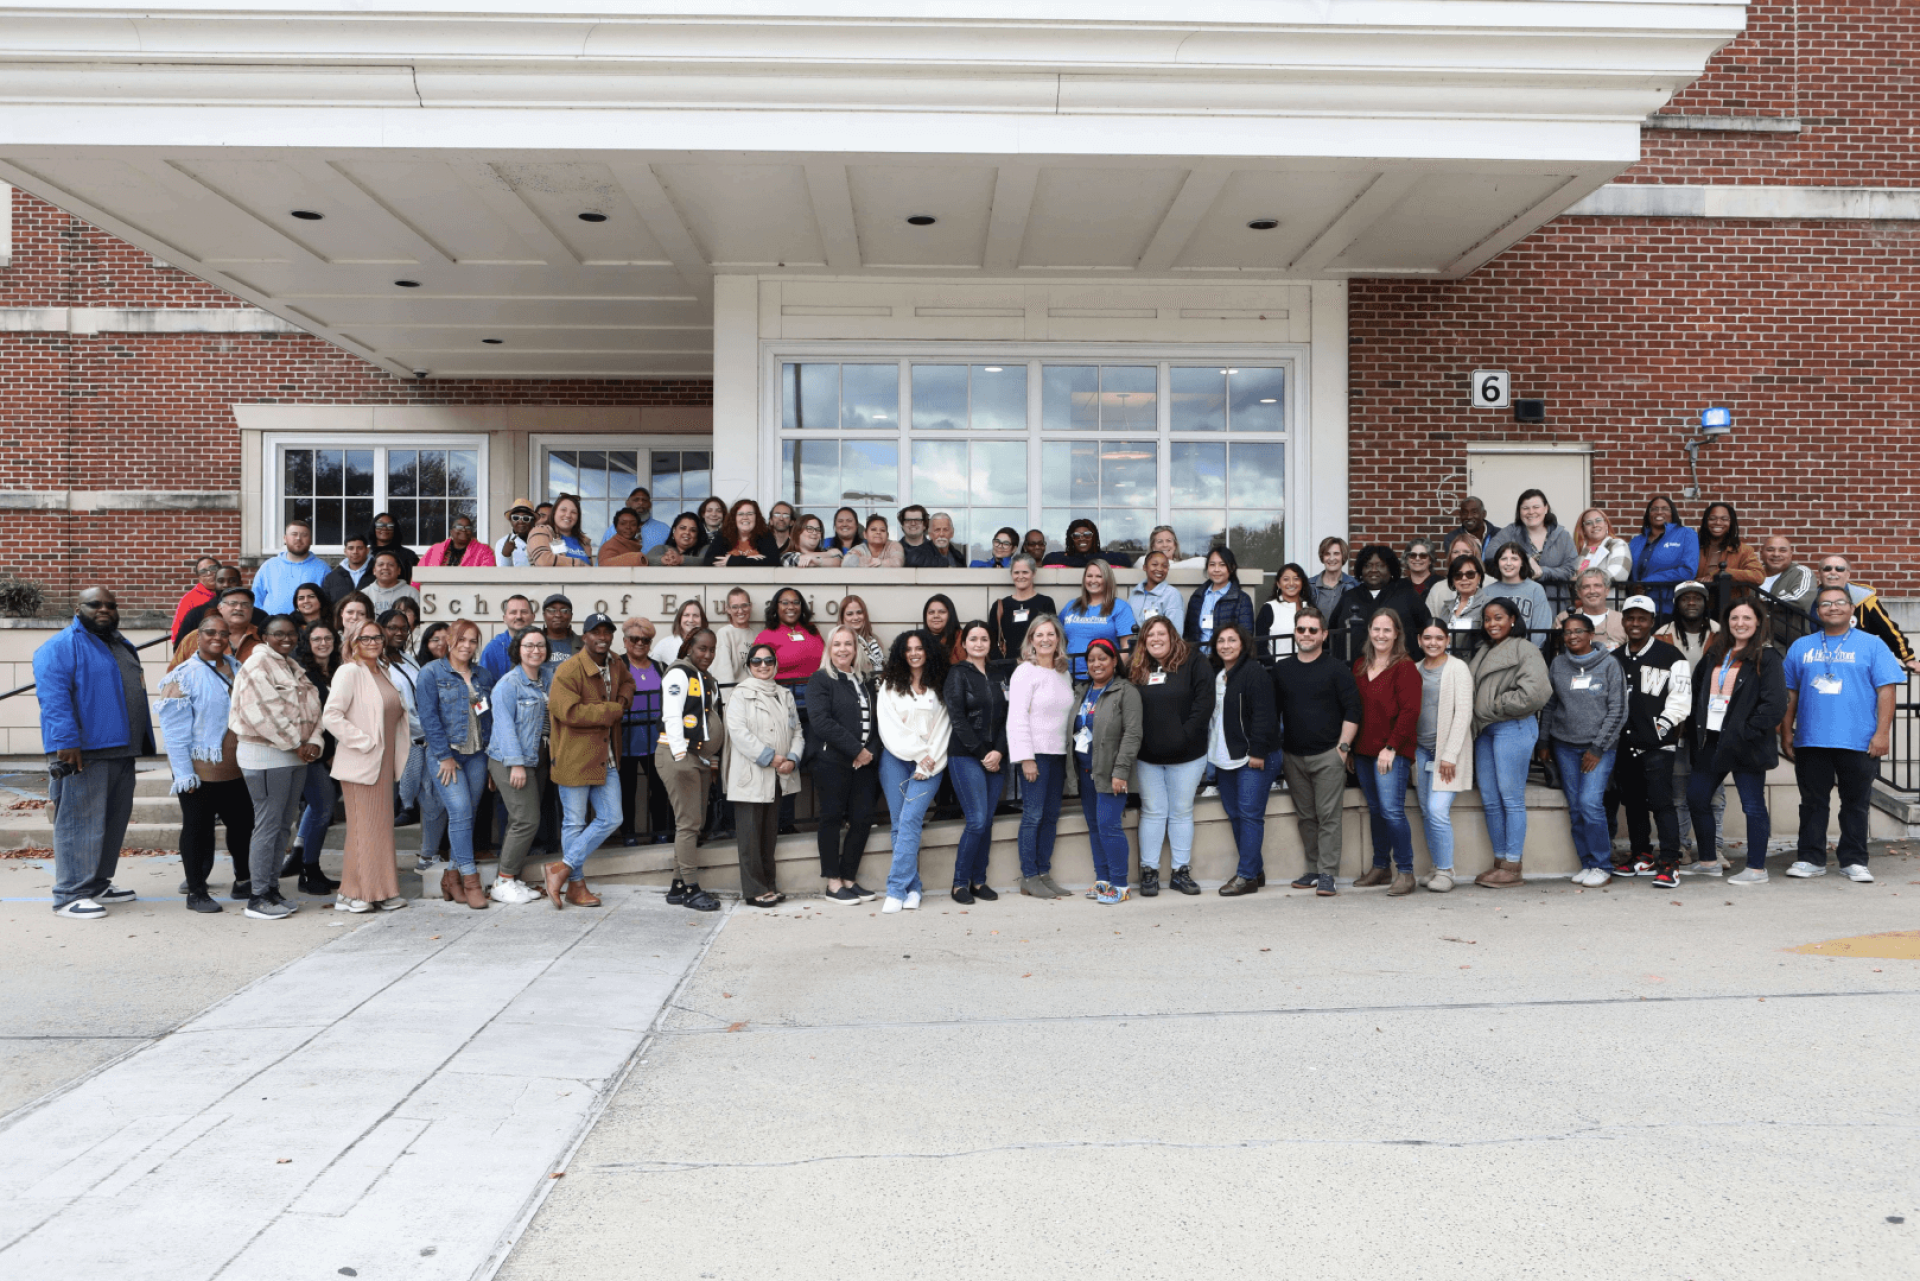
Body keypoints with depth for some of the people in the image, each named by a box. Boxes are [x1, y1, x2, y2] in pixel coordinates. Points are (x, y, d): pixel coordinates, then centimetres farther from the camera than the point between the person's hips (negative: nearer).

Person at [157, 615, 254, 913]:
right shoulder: (184, 675, -7)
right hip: (200, 771, -5)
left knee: (242, 825, 12)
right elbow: (175, 729, -10)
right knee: (197, 829, 5)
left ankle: (243, 880, 29)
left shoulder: (237, 670, 11)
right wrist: (183, 773, -15)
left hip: (235, 769, 5)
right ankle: (196, 891, 15)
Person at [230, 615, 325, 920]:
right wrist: (295, 744, -12)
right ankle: (257, 897, -1)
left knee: (283, 825, 10)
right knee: (268, 825, -7)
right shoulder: (258, 664, -9)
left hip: (295, 756, 8)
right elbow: (264, 712, -17)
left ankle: (272, 889, 18)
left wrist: (314, 741, -5)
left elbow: (311, 708, 13)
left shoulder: (293, 667, 18)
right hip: (266, 755, -8)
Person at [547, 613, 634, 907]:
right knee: (574, 823, 5)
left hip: (606, 758, 7)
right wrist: (611, 710, -16)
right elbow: (569, 711, -24)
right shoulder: (568, 671, -14)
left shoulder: (617, 667, 10)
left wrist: (624, 699, 9)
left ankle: (563, 869, 13)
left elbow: (628, 682, 34)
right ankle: (576, 885, 16)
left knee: (610, 818, 5)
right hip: (574, 757, -7)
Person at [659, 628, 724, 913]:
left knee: (695, 822, 8)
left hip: (700, 757, 9)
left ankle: (679, 886, 14)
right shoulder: (678, 674, -6)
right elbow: (672, 717, -13)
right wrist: (680, 755, -20)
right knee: (688, 823, -9)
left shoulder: (707, 679, 20)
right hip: (679, 755, -9)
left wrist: (712, 760, 21)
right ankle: (690, 888, -6)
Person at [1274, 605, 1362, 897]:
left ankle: (1327, 874, -4)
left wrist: (1343, 747, -9)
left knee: (1328, 816, -6)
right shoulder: (1281, 669, 11)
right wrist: (1275, 749, 9)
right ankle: (1313, 869, 17)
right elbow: (1273, 711, 15)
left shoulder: (1336, 670, 0)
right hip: (1293, 756, 4)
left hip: (1327, 755, -4)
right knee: (1305, 816, 9)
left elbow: (1352, 711, -3)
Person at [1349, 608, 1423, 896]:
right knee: (1375, 810, 13)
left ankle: (1405, 872, -5)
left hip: (1393, 751, -7)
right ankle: (1381, 867, 23)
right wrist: (1350, 749, 13)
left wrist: (1391, 747, -16)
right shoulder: (1360, 666, 14)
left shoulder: (1404, 667, -7)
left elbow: (1409, 711, -12)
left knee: (1392, 810, -12)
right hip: (1363, 751, 7)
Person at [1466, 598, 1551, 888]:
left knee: (1511, 798, -6)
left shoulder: (1524, 650, -5)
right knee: (1490, 801, 8)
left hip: (1512, 728, -8)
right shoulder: (1483, 654, 21)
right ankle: (1499, 862, 16)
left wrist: (1497, 706, -10)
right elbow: (1470, 689, 23)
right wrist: (1476, 717, 5)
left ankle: (1512, 867, -2)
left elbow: (1535, 692, -17)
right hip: (1485, 731, 8)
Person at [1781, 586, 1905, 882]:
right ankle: (1810, 859, 14)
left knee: (1856, 803, 6)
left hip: (1858, 743, -2)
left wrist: (1882, 733, -10)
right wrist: (1786, 732, 7)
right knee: (1812, 802, 7)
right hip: (1811, 741, 2)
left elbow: (1886, 690, -2)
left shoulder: (1871, 645, 2)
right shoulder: (1801, 647, 10)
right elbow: (1790, 694, 12)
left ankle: (1854, 861, 14)